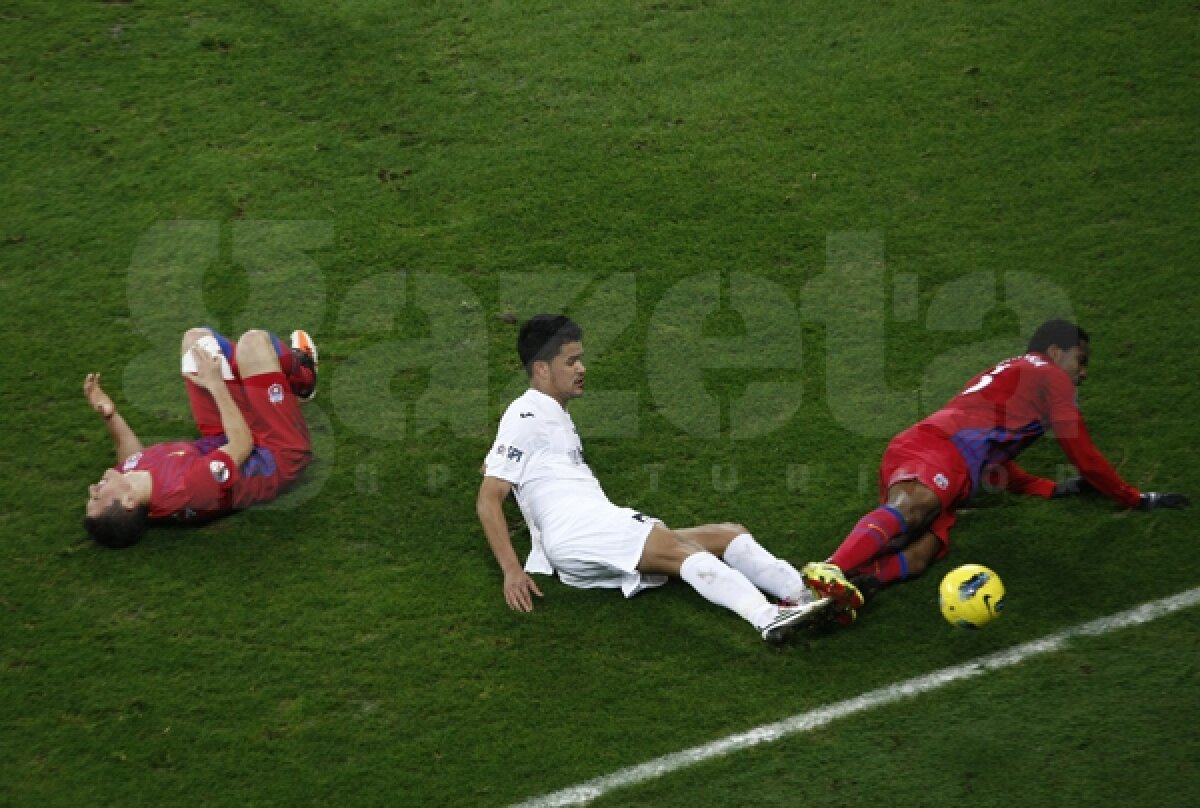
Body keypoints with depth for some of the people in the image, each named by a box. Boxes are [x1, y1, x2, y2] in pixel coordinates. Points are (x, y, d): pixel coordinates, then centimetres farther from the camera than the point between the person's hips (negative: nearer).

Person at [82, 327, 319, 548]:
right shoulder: (188, 489, -47)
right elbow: (242, 444, -33)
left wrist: (108, 414, -11)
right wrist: (217, 385, -27)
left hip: (220, 440, 7)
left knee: (196, 337, 9)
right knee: (254, 342, -12)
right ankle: (302, 379, 28)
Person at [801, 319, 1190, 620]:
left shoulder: (1004, 374, 43)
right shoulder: (1049, 375, 17)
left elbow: (998, 470, 50)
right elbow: (1084, 457, 17)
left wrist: (1056, 489, 52)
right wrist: (1139, 500, 29)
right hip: (944, 448, -8)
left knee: (921, 551, -20)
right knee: (908, 509, -37)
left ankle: (844, 589, -48)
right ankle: (827, 572, -63)